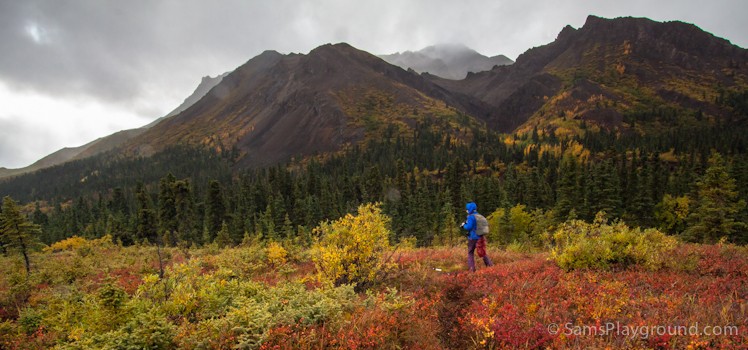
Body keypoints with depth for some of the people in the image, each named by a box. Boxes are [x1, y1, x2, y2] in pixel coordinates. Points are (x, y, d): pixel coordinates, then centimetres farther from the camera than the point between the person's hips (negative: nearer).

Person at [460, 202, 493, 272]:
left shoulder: (471, 217, -13)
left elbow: (469, 227, -20)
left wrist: (464, 225, 0)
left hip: (473, 238, -6)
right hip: (481, 237, 6)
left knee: (470, 253, 8)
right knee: (483, 253, 15)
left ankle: (472, 268, 3)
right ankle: (491, 265, 8)